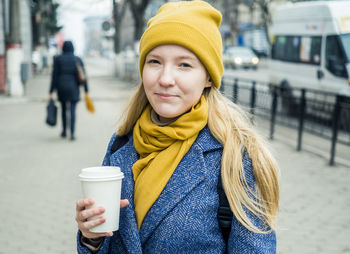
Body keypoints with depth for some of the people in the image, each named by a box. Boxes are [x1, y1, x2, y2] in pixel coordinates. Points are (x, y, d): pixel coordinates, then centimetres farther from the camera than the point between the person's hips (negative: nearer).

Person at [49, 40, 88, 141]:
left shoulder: (58, 59, -1)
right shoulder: (78, 60, 1)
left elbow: (54, 76, -3)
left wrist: (51, 91, -1)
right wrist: (86, 90, 5)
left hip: (61, 87, 1)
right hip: (74, 88, -1)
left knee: (64, 109, 17)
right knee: (72, 111, -2)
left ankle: (64, 131, 27)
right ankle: (72, 133, -11)